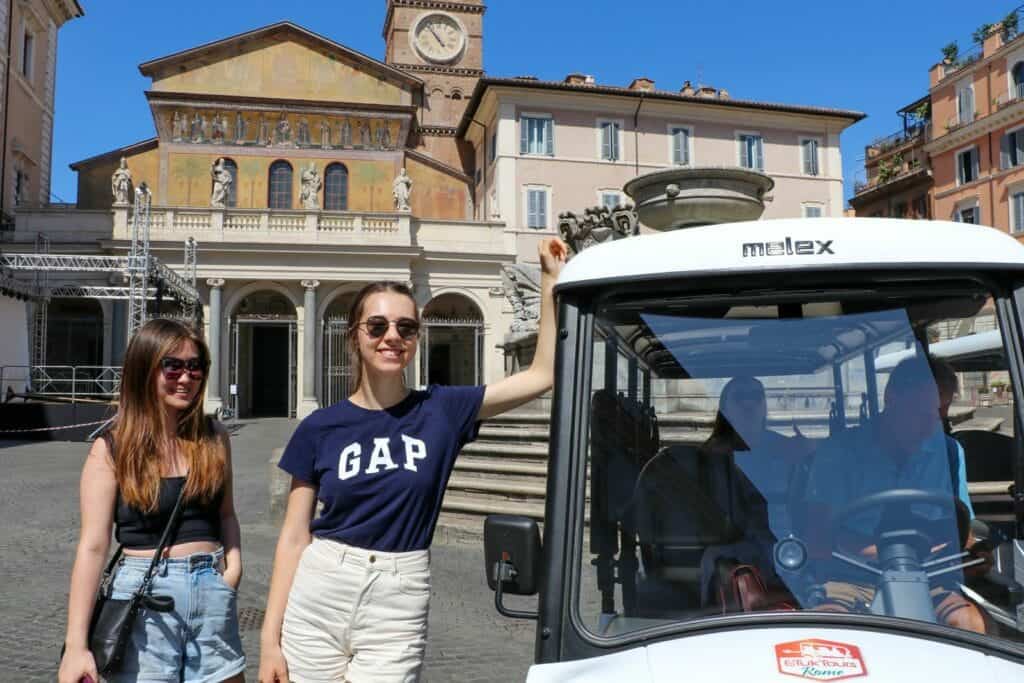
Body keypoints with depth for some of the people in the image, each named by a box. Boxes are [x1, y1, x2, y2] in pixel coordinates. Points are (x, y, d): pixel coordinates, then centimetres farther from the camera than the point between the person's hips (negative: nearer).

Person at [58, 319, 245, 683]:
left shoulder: (213, 438, 5)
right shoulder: (111, 449, -5)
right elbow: (93, 545, -7)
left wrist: (234, 563, -1)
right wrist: (76, 644, -10)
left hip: (213, 591, 3)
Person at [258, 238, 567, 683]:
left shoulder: (441, 411, -2)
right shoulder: (320, 428, -1)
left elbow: (544, 374, -3)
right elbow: (294, 538, 1)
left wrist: (551, 279, -6)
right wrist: (270, 637, -2)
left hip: (398, 611, -1)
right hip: (317, 601, 1)